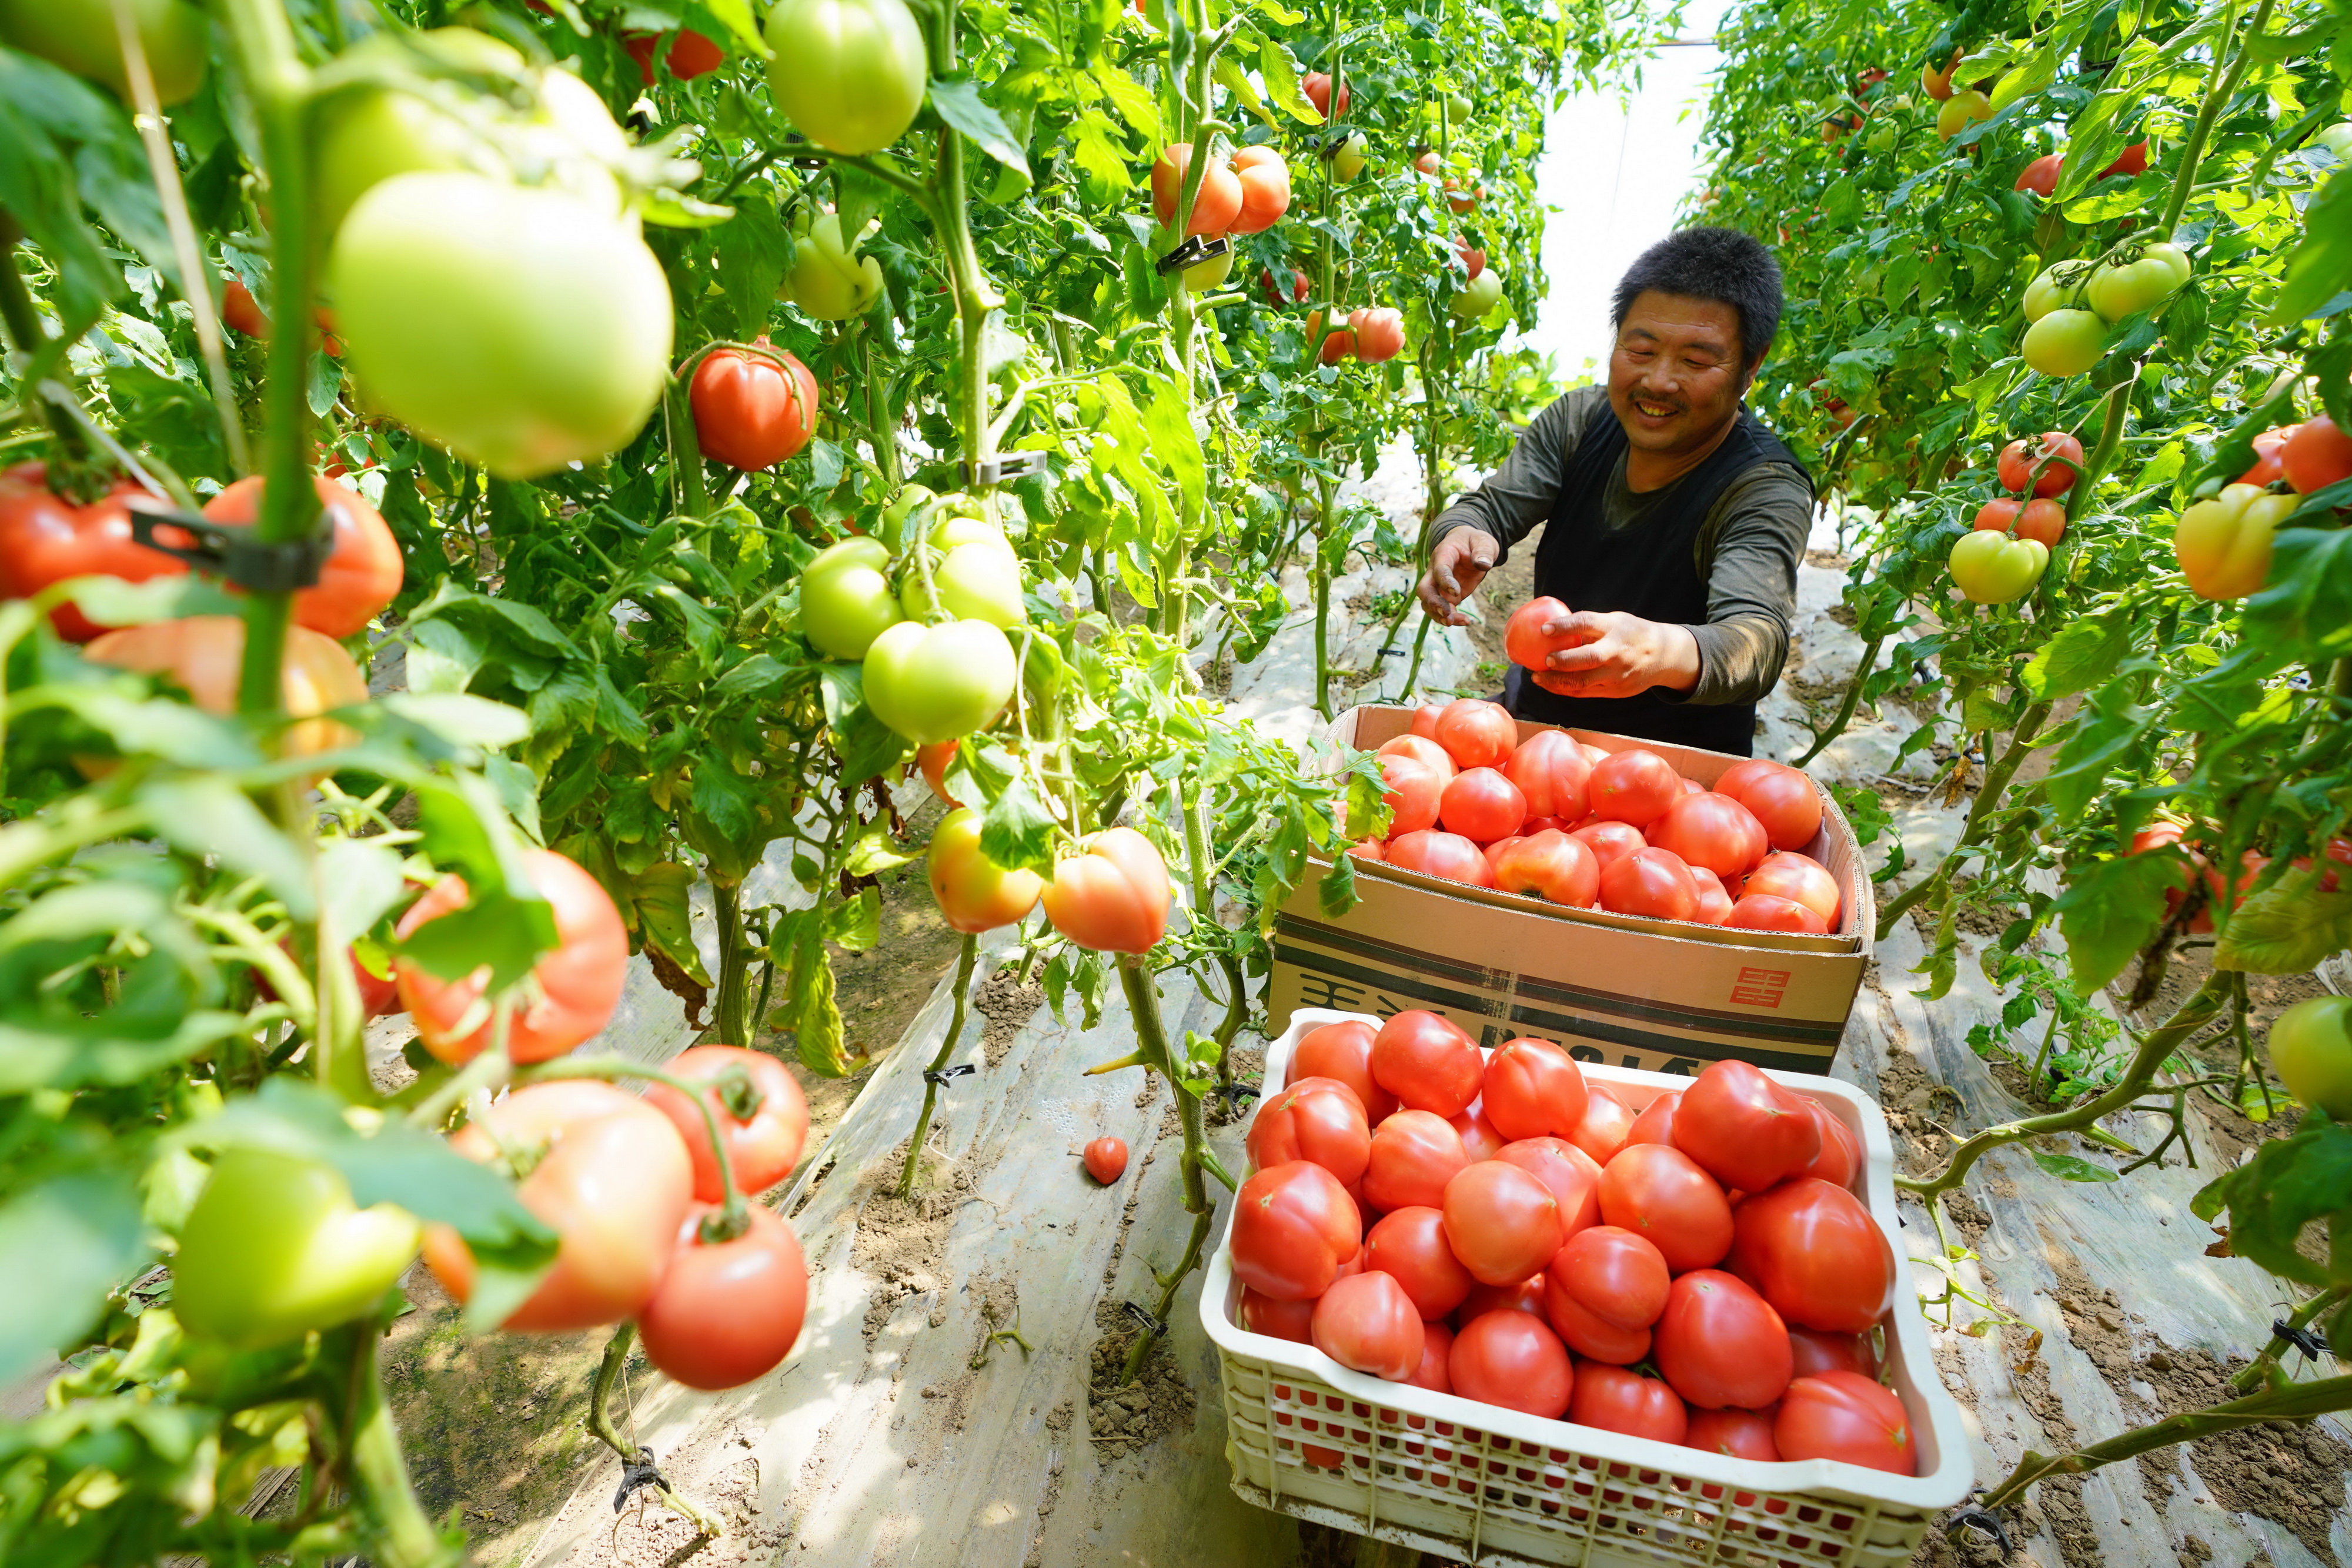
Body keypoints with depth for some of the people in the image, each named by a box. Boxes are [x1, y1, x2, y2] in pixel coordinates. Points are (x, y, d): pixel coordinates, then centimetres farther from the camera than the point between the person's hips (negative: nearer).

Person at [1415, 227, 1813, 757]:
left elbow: (1759, 638, -36)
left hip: (1676, 768, -4)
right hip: (1533, 716, 4)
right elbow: (1490, 506, -8)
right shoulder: (1582, 417, -3)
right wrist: (1463, 535, -35)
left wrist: (1667, 652, -61)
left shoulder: (1767, 490, -21)